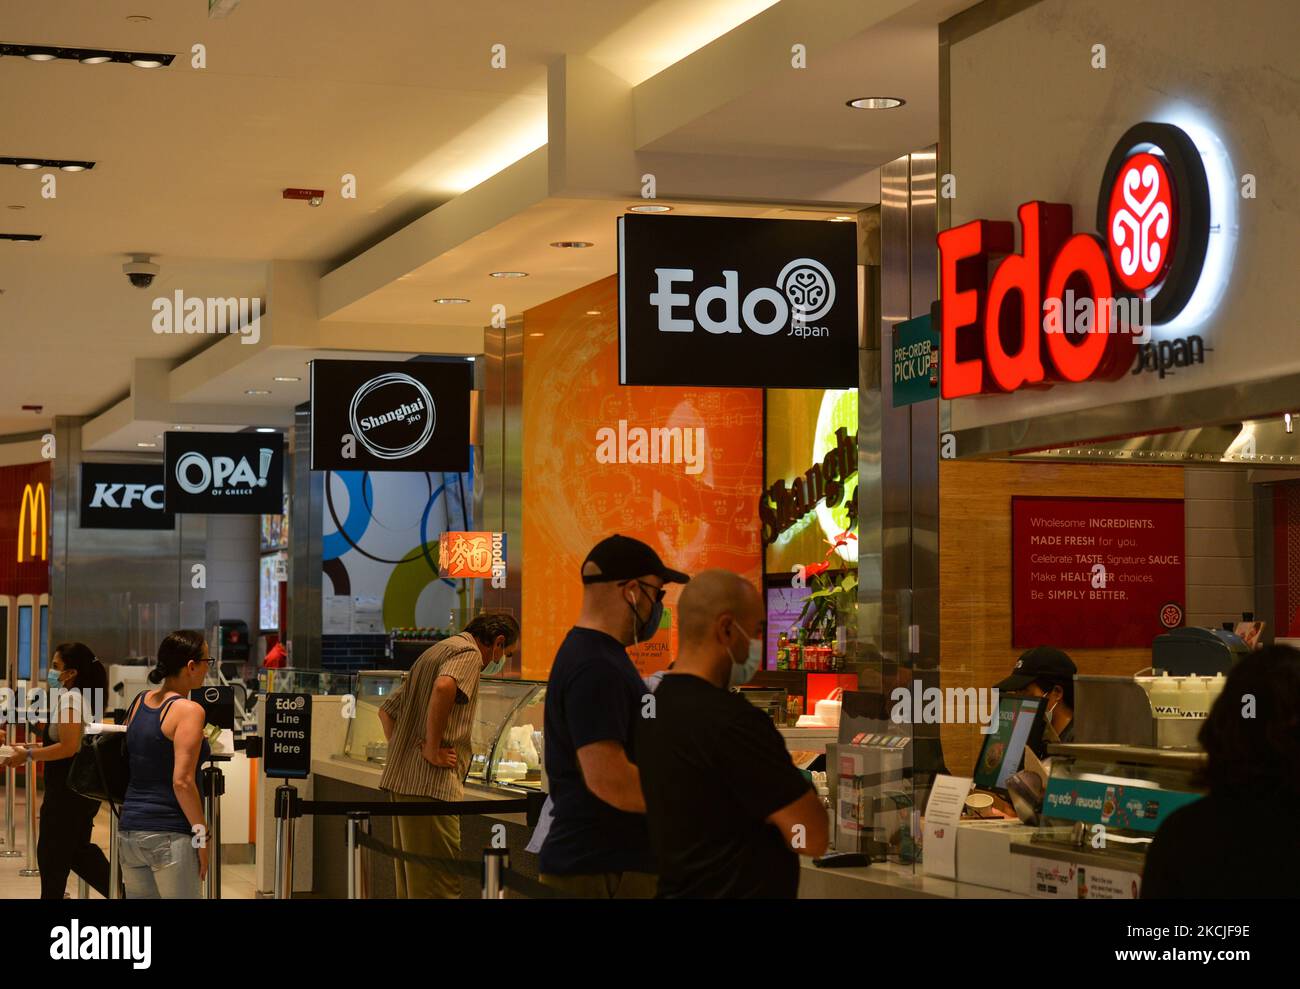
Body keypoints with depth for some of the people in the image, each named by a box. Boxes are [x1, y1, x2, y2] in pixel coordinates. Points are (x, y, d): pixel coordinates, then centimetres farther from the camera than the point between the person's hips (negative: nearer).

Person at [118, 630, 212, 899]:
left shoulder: (138, 702, 11)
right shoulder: (188, 710, -12)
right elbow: (182, 781, -18)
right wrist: (202, 835, -12)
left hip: (129, 829, 8)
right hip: (169, 834, -8)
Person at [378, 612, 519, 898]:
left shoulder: (434, 651, 24)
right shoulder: (469, 653, -7)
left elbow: (387, 709, 29)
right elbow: (444, 687, -30)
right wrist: (432, 749, -22)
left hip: (400, 778, 10)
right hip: (431, 785, -10)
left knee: (410, 880, 13)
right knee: (436, 886, -9)